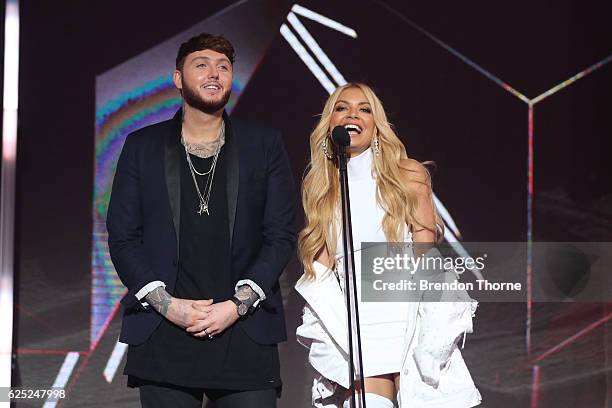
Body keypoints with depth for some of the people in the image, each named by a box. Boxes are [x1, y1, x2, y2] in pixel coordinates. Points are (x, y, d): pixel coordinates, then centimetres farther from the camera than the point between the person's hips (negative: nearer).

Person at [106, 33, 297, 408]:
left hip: (245, 331, 0)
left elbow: (282, 234, 6)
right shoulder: (143, 147, 11)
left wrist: (238, 304, -7)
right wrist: (166, 304, -6)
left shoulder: (265, 145, 10)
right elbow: (122, 237, 7)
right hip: (164, 337, 0)